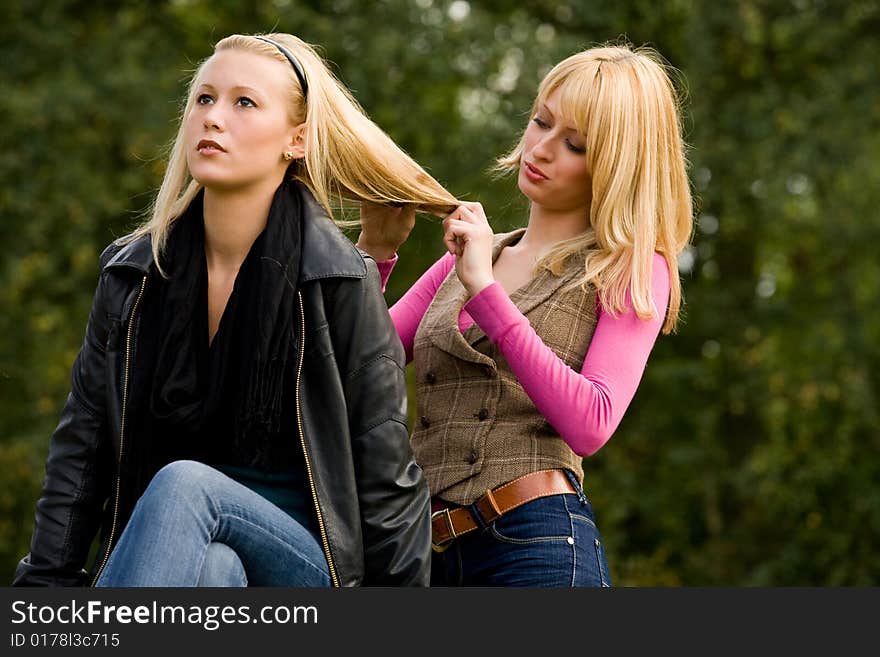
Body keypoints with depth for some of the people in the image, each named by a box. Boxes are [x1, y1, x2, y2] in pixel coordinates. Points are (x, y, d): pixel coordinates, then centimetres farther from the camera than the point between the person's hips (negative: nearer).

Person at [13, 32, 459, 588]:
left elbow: (384, 478, -3)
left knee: (182, 484, -34)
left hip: (304, 558, -2)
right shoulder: (133, 273, 6)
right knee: (212, 567, -36)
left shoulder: (341, 279, -5)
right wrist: (47, 582, -4)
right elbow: (81, 448, 6)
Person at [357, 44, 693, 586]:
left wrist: (486, 292, -14)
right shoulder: (465, 258, 18)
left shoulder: (630, 271, 3)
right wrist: (376, 252, -1)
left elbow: (590, 426, -12)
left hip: (538, 545, -5)